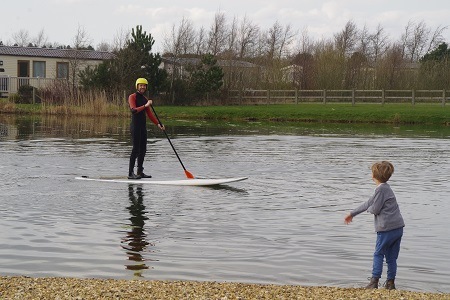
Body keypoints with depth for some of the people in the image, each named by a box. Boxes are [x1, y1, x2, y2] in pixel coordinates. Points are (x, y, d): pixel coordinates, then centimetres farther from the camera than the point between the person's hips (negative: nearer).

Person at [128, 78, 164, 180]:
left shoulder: (144, 99, 18)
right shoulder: (132, 97, -5)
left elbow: (149, 114, 19)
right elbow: (133, 110, -20)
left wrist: (158, 124, 9)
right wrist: (145, 106, -29)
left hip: (143, 126, 8)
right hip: (135, 126, -8)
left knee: (143, 150, 9)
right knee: (136, 149, -10)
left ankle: (140, 172, 16)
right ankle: (130, 173, -9)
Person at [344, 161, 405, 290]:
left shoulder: (381, 189, -13)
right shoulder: (385, 188, 17)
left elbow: (375, 209, -15)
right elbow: (368, 203, 26)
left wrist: (369, 209, 10)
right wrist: (352, 214, 32)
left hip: (386, 229, -8)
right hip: (398, 227, 8)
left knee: (378, 254, 4)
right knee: (392, 257, 13)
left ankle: (374, 281, 3)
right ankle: (391, 283, 16)